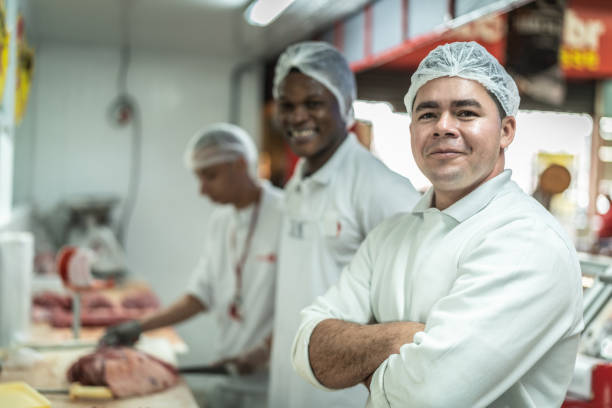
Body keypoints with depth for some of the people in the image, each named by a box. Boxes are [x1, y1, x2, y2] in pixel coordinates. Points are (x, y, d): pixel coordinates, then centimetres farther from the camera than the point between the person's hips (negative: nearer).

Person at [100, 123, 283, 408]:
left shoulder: (283, 216, -13)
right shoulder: (220, 220, 11)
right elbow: (201, 294, 13)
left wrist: (263, 353, -23)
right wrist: (140, 327, 6)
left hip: (268, 374, -6)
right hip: (231, 371, 7)